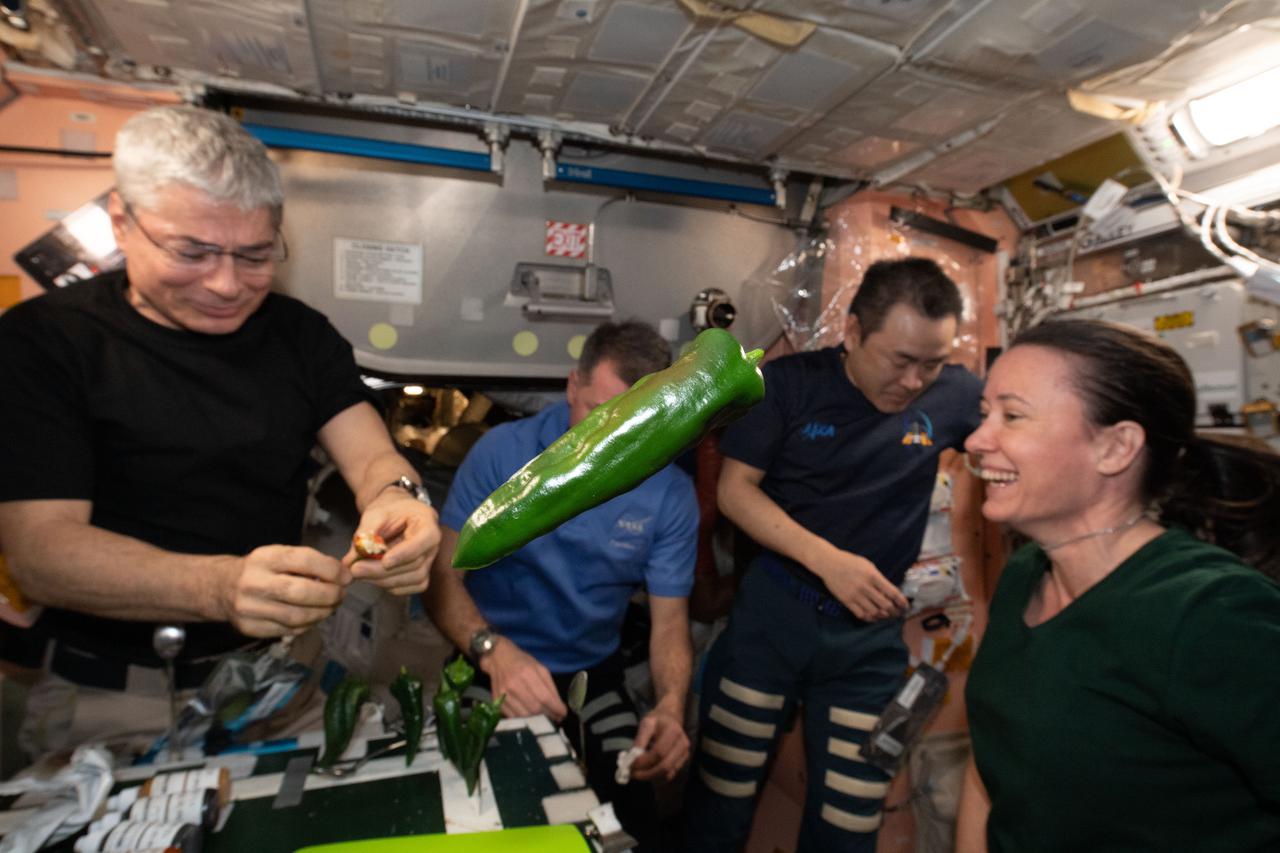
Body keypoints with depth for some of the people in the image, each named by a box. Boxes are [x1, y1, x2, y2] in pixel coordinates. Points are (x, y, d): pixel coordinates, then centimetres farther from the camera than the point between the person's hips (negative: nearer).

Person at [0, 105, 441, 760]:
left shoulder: (301, 334, 4)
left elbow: (370, 457, -5)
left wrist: (395, 498, -30)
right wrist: (221, 587, -35)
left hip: (284, 664, 3)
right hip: (113, 689, -2)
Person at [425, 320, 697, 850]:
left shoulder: (671, 494, -10)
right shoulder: (503, 452, -16)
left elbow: (669, 620, -6)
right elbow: (442, 574, -14)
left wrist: (671, 706, -26)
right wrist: (494, 650, -33)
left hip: (593, 676, 2)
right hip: (494, 669, -1)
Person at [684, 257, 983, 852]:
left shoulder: (957, 395, -7)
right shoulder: (789, 382, -10)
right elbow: (735, 489, -10)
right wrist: (828, 561, -21)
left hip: (872, 630, 1)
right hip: (771, 608, -1)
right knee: (721, 797, 12)